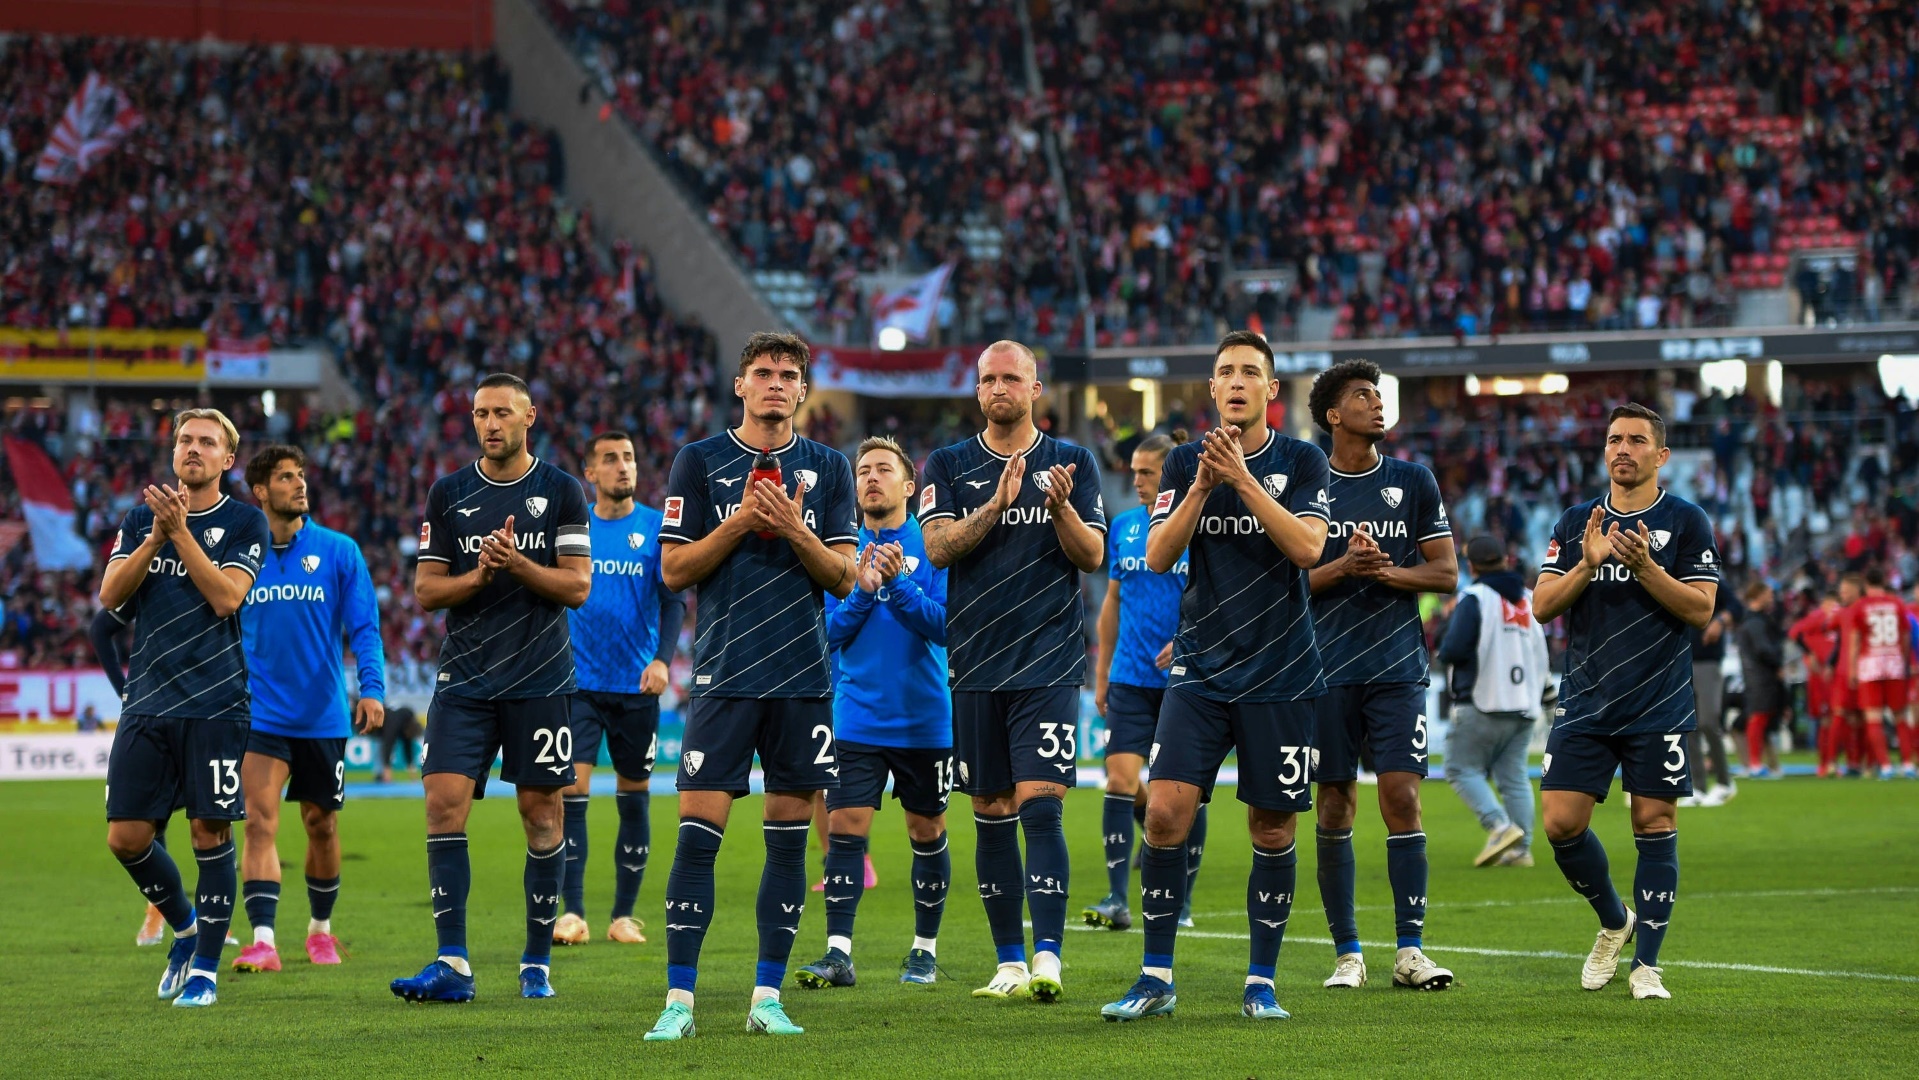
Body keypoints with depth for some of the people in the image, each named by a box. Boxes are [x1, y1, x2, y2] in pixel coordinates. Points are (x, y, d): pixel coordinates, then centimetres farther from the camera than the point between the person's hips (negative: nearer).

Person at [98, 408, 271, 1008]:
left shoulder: (245, 522, 1)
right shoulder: (142, 518, 12)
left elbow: (226, 597, -12)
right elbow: (110, 594, 2)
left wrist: (181, 530, -14)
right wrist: (156, 536, -10)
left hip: (214, 703, -3)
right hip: (146, 701, 3)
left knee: (210, 832, -4)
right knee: (126, 837, -1)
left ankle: (205, 968, 7)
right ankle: (184, 925, 24)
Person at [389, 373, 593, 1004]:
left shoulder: (560, 491, 2)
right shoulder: (448, 495, 8)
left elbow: (577, 586, -2)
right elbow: (426, 590, 6)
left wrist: (516, 563, -17)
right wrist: (476, 576, -12)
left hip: (541, 681, -2)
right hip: (464, 682, 2)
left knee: (541, 817, 2)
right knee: (444, 805, -10)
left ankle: (537, 963, 13)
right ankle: (452, 966, -11)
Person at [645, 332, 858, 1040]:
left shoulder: (827, 469, 9)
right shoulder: (700, 462, 4)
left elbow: (844, 579, 5)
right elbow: (674, 569, 1)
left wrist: (795, 529, -11)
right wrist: (741, 520, -11)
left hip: (805, 678, 2)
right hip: (724, 675, -2)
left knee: (789, 836, 3)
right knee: (698, 831, -8)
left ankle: (767, 996, 10)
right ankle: (678, 1000, -4)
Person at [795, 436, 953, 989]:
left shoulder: (933, 546, -2)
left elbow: (945, 626, -10)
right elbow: (829, 632, 3)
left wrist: (898, 583, -22)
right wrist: (862, 590, -14)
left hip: (924, 718, -1)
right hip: (856, 718, 1)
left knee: (927, 832, 7)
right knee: (844, 827, -9)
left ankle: (924, 949, 21)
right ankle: (838, 952, -10)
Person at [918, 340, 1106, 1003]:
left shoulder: (1072, 464, 6)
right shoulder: (949, 465, 8)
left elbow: (1092, 556, 0)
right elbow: (938, 546, -5)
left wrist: (1061, 508, -19)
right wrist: (996, 504, -20)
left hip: (1049, 663, -2)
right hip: (975, 665, 2)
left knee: (1039, 805, -14)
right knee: (991, 813, 6)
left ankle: (1047, 958, -19)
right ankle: (1009, 962, 13)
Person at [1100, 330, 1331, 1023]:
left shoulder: (1303, 461, 1)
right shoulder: (1185, 462, 6)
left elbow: (1308, 548, -13)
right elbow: (1157, 556, -2)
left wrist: (1242, 478, -17)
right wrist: (1203, 486, -14)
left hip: (1282, 675, -1)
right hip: (1200, 669, 1)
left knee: (1272, 830, 2)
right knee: (1165, 810, -11)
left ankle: (1261, 981, 14)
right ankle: (1156, 978, -2)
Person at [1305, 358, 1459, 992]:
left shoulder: (1413, 482, 9)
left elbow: (1445, 574, 6)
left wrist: (1387, 571, -11)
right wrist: (1343, 566, -15)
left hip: (1398, 668, 0)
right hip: (1328, 670, 0)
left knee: (1402, 798, -8)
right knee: (1335, 807, 1)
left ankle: (1410, 950, -6)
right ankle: (1347, 953, 8)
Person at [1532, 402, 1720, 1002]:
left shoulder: (1686, 522, 1)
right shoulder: (1576, 522, 10)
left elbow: (1701, 609, -6)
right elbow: (1542, 605, 4)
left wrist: (1646, 568, -18)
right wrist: (1587, 564, -12)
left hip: (1658, 704, -3)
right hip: (1584, 701, 3)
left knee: (1654, 824, -3)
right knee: (1561, 823, -4)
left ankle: (1647, 964, 5)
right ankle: (1614, 922, 22)